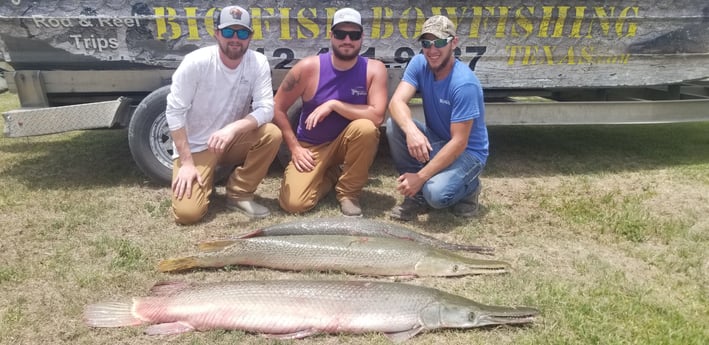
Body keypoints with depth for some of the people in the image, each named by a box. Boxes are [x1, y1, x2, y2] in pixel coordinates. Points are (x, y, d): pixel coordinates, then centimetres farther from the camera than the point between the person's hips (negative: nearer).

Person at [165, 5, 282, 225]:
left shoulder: (258, 63, -12)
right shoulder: (196, 62, -18)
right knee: (188, 213, -19)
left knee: (272, 134, -26)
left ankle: (239, 194, -5)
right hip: (196, 147, -3)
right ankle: (204, 178, 17)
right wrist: (187, 162, -19)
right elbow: (175, 112, -16)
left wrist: (233, 128, -36)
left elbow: (266, 109, -18)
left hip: (233, 142, 3)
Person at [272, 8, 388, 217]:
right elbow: (278, 108, -6)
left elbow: (377, 117, -24)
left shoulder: (374, 69, -12)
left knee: (366, 127, -35)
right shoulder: (308, 67, -13)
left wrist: (334, 104, -26)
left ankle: (348, 192, -10)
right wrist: (294, 147, -12)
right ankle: (331, 174, 14)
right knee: (293, 204, -20)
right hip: (311, 146, 0)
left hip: (348, 142, 0)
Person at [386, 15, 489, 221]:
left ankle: (468, 186, 5)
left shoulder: (464, 83, -27)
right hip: (435, 141, 6)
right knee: (394, 125, -21)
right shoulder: (419, 64, -9)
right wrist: (411, 130, -46)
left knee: (436, 193, -33)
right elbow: (397, 101, -23)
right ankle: (417, 194, -6)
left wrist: (420, 177, -29)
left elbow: (459, 143, -27)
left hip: (467, 152, -6)